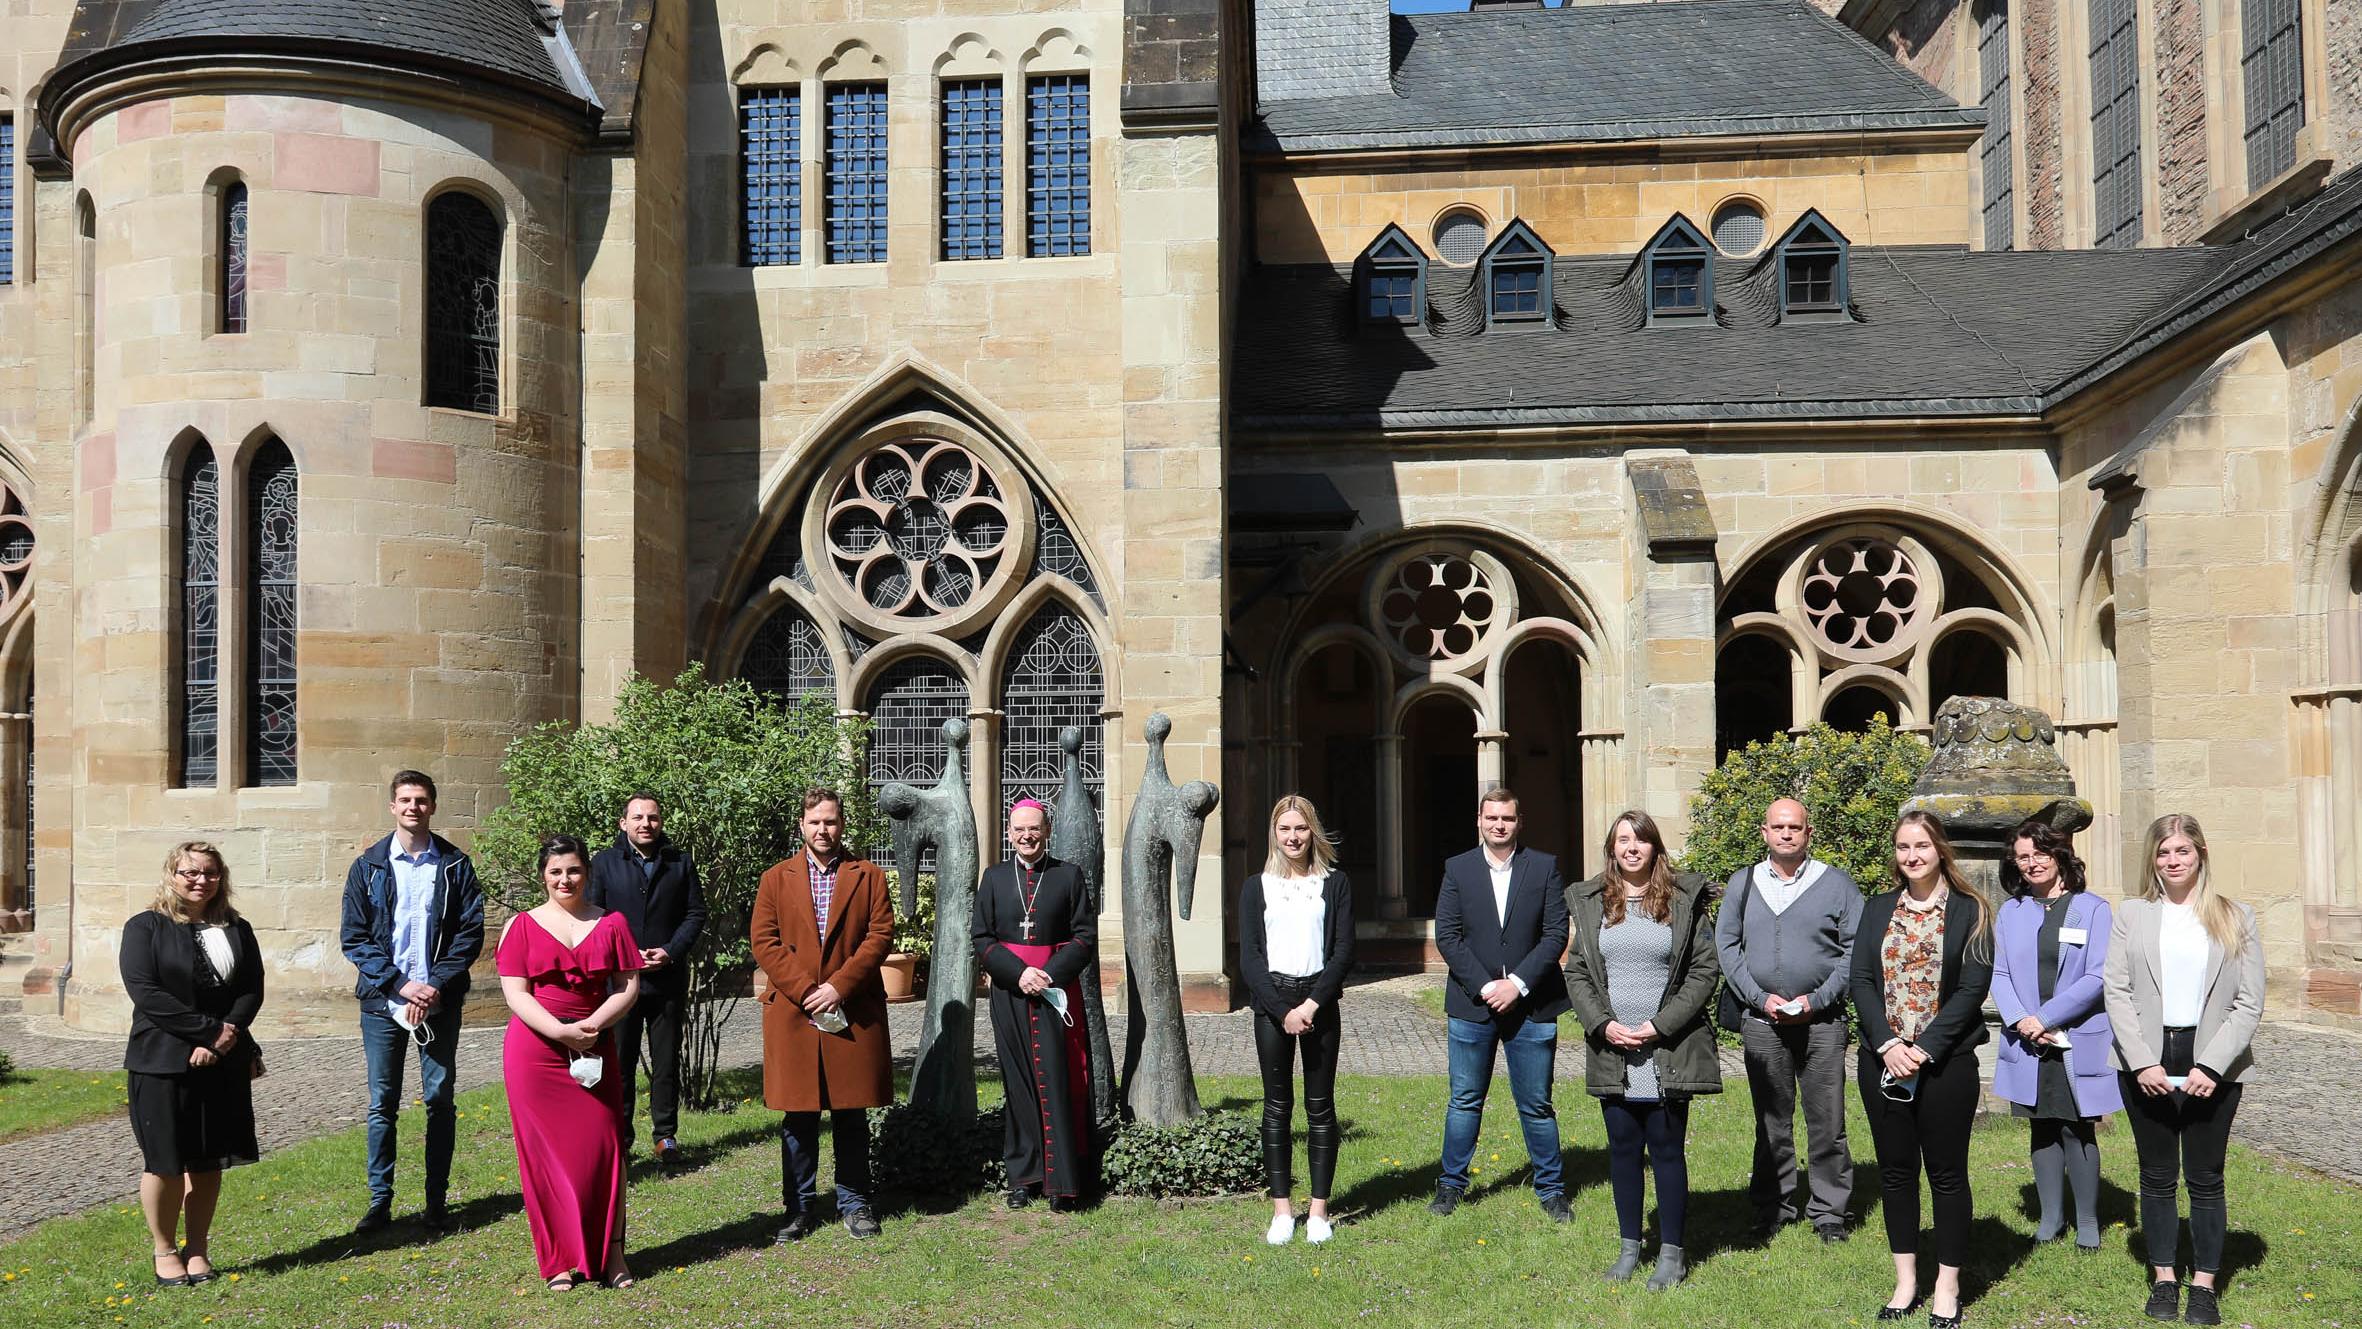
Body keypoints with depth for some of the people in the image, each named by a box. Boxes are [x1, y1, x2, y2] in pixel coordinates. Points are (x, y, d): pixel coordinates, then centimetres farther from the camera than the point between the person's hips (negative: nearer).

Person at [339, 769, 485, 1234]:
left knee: (439, 1100, 4)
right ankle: (380, 1200, 14)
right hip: (382, 1001, 0)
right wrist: (400, 985, -11)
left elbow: (471, 933, -1)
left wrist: (436, 984, -13)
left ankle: (437, 1200, 13)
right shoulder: (368, 866, 3)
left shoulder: (455, 865, 3)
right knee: (382, 1104, 5)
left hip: (439, 1001, 0)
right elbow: (354, 938, 0)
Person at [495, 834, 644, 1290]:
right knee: (546, 1151, 1)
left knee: (601, 1146, -1)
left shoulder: (611, 924, 8)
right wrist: (561, 1031, -17)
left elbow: (628, 987, 3)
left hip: (595, 1048, 1)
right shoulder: (523, 925, 4)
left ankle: (610, 1253, 7)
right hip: (535, 1051, -1)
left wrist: (593, 1025, -13)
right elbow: (515, 993, -3)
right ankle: (562, 1260, 10)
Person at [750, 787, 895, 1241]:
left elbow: (880, 935, -1)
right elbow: (764, 941, 1)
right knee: (798, 1117, 4)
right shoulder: (775, 879, 9)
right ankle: (800, 1208, 14)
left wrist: (839, 987, -11)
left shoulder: (869, 876, 7)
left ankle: (854, 1203, 17)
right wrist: (805, 991, -10)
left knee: (851, 1114, 6)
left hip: (853, 1013, 0)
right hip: (792, 1013, 0)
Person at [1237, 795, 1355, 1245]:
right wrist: (1282, 1011, -10)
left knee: (1319, 1106, 2)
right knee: (1277, 1106, 3)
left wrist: (1311, 1004, -11)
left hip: (1320, 998, 0)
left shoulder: (1334, 883, 6)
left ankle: (1319, 1210, 10)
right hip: (1271, 1001, 0)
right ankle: (1281, 1210, 9)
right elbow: (1249, 958, 1)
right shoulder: (1256, 887, 7)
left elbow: (1344, 951, 0)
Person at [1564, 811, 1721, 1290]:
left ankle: (1672, 1252, 12)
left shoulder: (1684, 900, -1)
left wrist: (1660, 1026, -11)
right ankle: (1630, 1246, 22)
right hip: (1611, 1050, 3)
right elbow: (1576, 971, 9)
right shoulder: (1590, 902, 8)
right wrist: (1603, 1024, -6)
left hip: (1667, 1053, -3)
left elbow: (1705, 970, -3)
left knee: (1667, 1150, 2)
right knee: (1623, 1150, 10)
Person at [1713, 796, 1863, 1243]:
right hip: (1761, 1021, 2)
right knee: (1771, 1122, 9)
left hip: (1822, 1022, -2)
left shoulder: (1837, 884, 4)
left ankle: (1828, 1211, 12)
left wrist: (1817, 999, -10)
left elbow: (1855, 950, 0)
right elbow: (1726, 946, 7)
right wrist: (1761, 998, -6)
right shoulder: (1741, 884, 10)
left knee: (1827, 1122, 1)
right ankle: (1772, 1210, 18)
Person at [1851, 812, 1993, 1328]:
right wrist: (1887, 1044, -12)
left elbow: (1972, 988, -9)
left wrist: (1924, 1049, -15)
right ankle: (1905, 1281, 19)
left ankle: (1947, 1287, 13)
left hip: (1946, 1063, -3)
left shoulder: (1969, 912, -2)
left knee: (1947, 1173, 4)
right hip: (1883, 1061, 4)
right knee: (1896, 1170, 9)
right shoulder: (1877, 910, 9)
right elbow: (1862, 980, 2)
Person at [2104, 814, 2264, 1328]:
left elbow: (2249, 1004, -1)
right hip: (2147, 1066, 1)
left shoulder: (2236, 919, 3)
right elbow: (2117, 992, 0)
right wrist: (2142, 1062, -10)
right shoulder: (2132, 915, 5)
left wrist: (2211, 1065, -11)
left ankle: (2205, 1285, 14)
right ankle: (2163, 1279, 18)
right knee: (2157, 1175, 8)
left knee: (2205, 1177, 5)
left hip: (2213, 1068, -1)